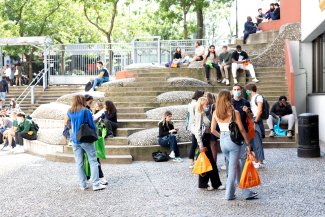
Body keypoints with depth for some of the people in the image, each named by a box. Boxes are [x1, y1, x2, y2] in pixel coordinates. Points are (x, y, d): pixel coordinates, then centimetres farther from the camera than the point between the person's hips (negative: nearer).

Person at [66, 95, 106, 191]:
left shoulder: (70, 112, 5)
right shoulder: (86, 111, -9)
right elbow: (92, 125, -5)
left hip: (75, 140, 5)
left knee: (79, 163, 8)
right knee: (93, 161, 0)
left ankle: (83, 185, 10)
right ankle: (96, 184, -4)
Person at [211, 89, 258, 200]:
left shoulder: (216, 113, 1)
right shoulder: (235, 112, -11)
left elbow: (213, 130, 3)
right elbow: (241, 130, -8)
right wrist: (248, 143, 0)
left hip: (223, 141, 4)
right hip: (233, 140, -4)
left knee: (235, 166, 16)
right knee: (233, 167, 5)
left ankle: (246, 192, 21)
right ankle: (229, 194, 14)